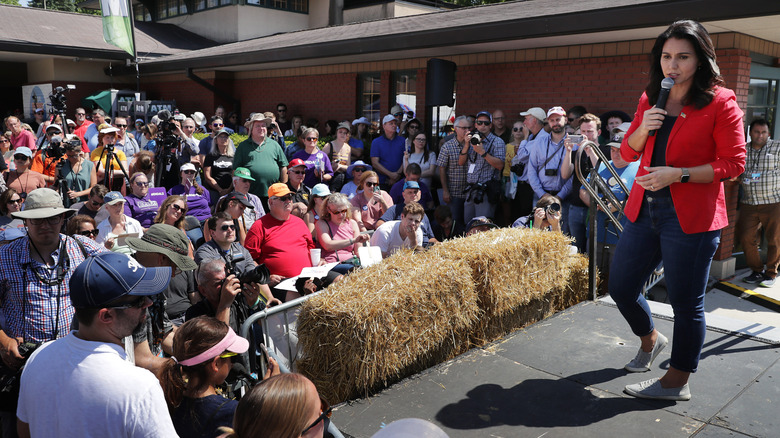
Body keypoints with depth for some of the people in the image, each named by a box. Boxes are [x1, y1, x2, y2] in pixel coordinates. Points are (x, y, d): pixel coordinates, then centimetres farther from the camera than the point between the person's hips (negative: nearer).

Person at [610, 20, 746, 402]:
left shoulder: (720, 102, -5)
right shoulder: (650, 99, 12)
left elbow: (733, 163, -9)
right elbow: (628, 153, 17)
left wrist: (678, 174, -19)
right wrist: (643, 129, -3)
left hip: (691, 218, -6)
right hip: (645, 211, 6)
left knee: (686, 303, 1)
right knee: (620, 287, 12)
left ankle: (677, 383, 18)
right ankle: (650, 339, 41)